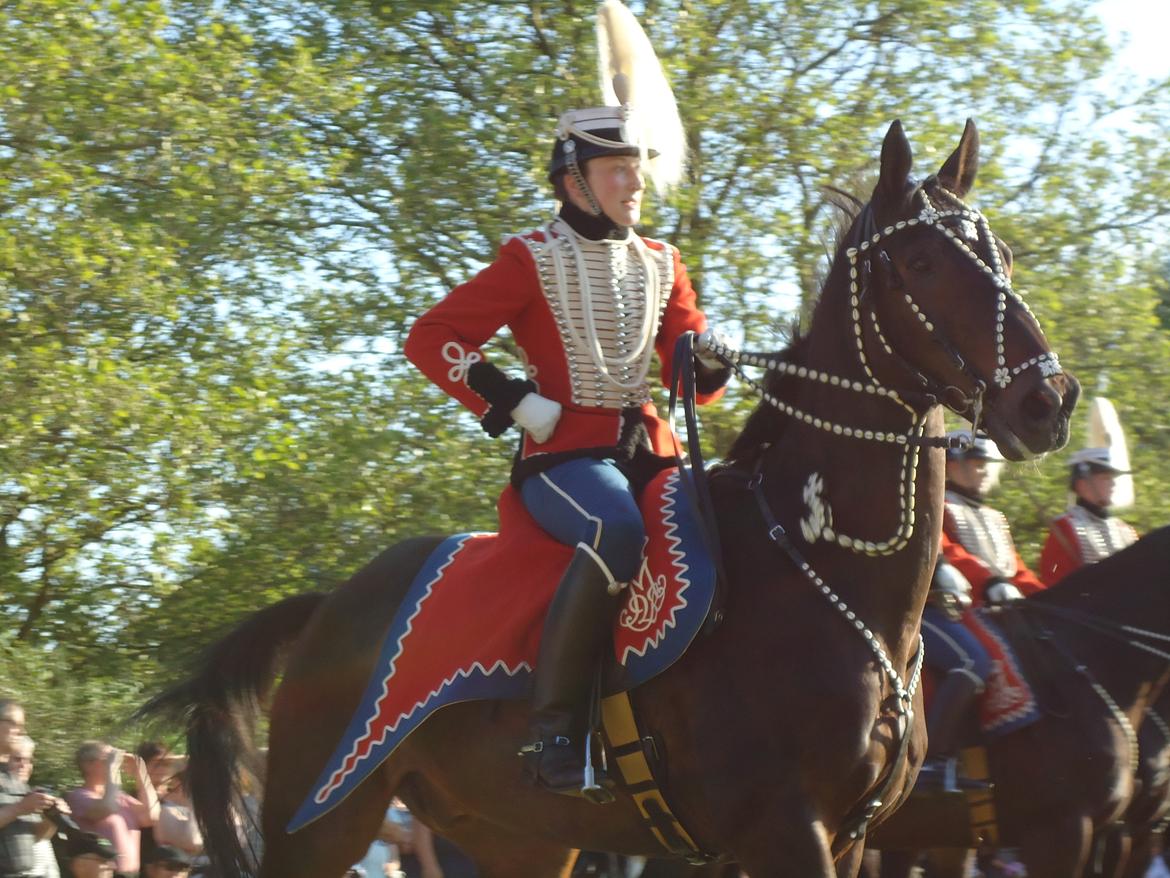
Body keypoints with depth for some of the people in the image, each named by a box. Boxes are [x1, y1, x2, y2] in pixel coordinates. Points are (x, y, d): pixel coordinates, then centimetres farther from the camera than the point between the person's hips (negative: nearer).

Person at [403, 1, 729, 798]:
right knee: (618, 531, -37)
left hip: (649, 448, 6)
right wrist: (510, 401, -11)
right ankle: (555, 723, -33)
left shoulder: (661, 265, 16)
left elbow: (692, 373, 18)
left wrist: (711, 361, -7)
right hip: (563, 453, -6)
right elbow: (432, 338, -2)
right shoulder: (533, 263, 0)